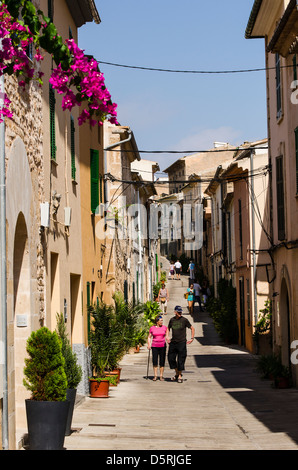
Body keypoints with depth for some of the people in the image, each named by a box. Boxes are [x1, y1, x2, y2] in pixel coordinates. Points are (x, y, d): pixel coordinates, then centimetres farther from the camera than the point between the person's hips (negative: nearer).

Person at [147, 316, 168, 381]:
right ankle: (155, 375, 4)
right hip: (154, 346, -1)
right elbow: (149, 337, 8)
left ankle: (161, 376, 6)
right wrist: (149, 344, -4)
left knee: (162, 361, -1)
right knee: (155, 361, -6)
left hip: (162, 346, 1)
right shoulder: (152, 328, 2)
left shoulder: (164, 327, 4)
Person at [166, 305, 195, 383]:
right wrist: (167, 336, 9)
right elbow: (168, 328, 23)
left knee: (181, 359, -2)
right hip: (173, 342, 4)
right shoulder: (172, 320, 6)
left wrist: (192, 338, -1)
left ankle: (180, 376, 9)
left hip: (182, 342, -4)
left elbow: (192, 328, 4)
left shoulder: (184, 320, -4)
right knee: (171, 358, 4)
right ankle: (176, 373, 24)